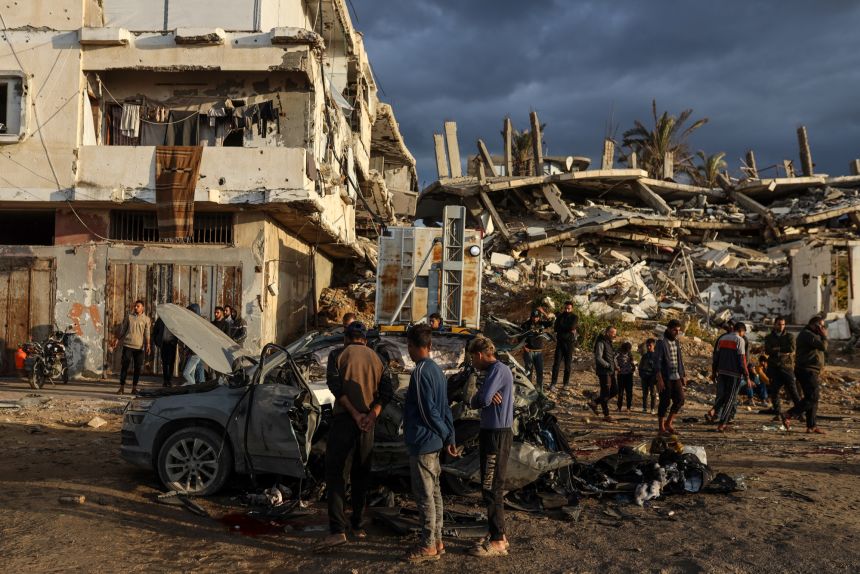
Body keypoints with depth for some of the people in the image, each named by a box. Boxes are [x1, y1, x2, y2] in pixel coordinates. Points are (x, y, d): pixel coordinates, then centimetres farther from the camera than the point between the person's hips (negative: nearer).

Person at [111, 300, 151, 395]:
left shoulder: (146, 319, 5)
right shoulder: (129, 317, 9)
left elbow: (147, 333, -2)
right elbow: (122, 329, 12)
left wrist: (148, 345, -13)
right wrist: (116, 340, 7)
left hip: (139, 346, 0)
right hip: (128, 345, 0)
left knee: (137, 368, 3)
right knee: (124, 366, -2)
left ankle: (134, 388, 11)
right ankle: (122, 387, 3)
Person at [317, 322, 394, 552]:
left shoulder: (340, 354, 1)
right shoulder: (375, 357, 12)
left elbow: (335, 386, -12)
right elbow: (387, 390, 1)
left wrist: (355, 414, -13)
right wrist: (372, 415, -9)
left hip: (344, 419, -4)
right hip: (367, 422, 4)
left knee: (336, 474, -5)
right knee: (361, 475, 15)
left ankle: (337, 530, -14)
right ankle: (357, 525, 21)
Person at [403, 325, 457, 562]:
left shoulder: (420, 372, -19)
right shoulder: (437, 370, 9)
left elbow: (429, 411, -18)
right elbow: (445, 408, 11)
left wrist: (445, 436, -6)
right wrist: (450, 438, 12)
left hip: (422, 443, -9)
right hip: (433, 442, 9)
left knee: (424, 496, 1)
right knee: (434, 492, 15)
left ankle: (428, 545, 10)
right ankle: (436, 540, 24)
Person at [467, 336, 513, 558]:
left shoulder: (499, 369, -15)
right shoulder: (493, 371, 16)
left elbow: (482, 400, -24)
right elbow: (474, 402, 11)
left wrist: (483, 397, -2)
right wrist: (486, 397, -11)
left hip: (497, 435, -10)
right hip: (492, 433, 10)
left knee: (491, 489, -4)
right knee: (493, 488, 15)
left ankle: (497, 542, 4)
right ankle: (499, 534, 24)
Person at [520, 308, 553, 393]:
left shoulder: (541, 323, 3)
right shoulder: (526, 325, -5)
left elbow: (550, 323, -15)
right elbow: (521, 337, -1)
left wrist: (543, 313, -19)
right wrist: (524, 347, -12)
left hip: (539, 352, 3)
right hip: (529, 351, -3)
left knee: (540, 371, 3)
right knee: (529, 371, 1)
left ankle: (540, 389, 13)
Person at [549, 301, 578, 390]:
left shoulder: (575, 318, 0)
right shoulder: (560, 316, 7)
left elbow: (572, 327, -19)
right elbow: (555, 328, -2)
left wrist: (561, 327, -8)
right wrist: (568, 330, -10)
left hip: (569, 343, -1)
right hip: (560, 342, 2)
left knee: (567, 364, 4)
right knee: (556, 363, -5)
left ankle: (565, 383, 12)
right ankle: (553, 382, -3)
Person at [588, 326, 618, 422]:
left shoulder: (609, 343, 16)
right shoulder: (601, 343, -12)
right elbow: (598, 358, -20)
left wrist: (615, 367, 9)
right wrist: (609, 366, -20)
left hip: (611, 372, 9)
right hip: (604, 372, -9)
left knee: (615, 391, 9)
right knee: (605, 393, -3)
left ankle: (594, 403, 20)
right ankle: (606, 415, 5)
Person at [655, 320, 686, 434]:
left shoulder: (676, 342, 12)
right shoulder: (661, 342, -10)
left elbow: (680, 360, 18)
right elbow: (657, 361, -15)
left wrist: (684, 376, 15)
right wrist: (659, 379, -20)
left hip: (676, 377, 7)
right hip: (665, 377, -7)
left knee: (680, 400, 2)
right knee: (665, 402, -2)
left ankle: (668, 423, 17)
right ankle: (661, 428, 10)